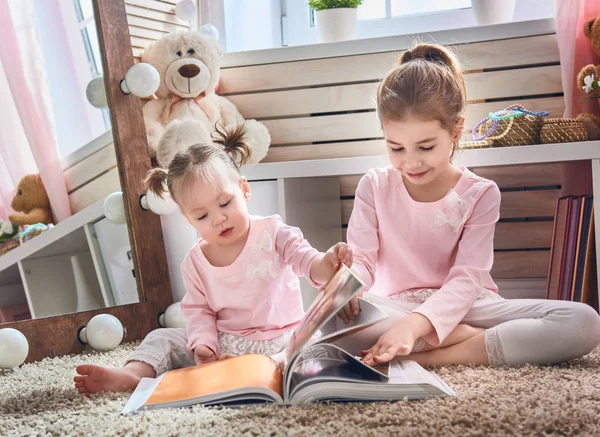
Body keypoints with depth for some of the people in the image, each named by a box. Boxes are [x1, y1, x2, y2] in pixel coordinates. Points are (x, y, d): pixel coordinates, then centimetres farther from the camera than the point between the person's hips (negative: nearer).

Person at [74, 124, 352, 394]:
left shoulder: (273, 232, -6)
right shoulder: (195, 262, 4)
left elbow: (306, 261, -15)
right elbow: (198, 311, 5)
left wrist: (327, 263, -40)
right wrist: (203, 344, -16)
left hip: (280, 341, -3)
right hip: (223, 344, 4)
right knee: (164, 338, -3)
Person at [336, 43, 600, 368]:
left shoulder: (480, 194, -4)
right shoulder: (374, 187, 1)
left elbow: (465, 280, -13)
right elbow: (361, 259, -4)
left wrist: (414, 325, -32)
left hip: (463, 307, 1)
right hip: (395, 308, 0)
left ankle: (429, 357, -27)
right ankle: (473, 340, -23)